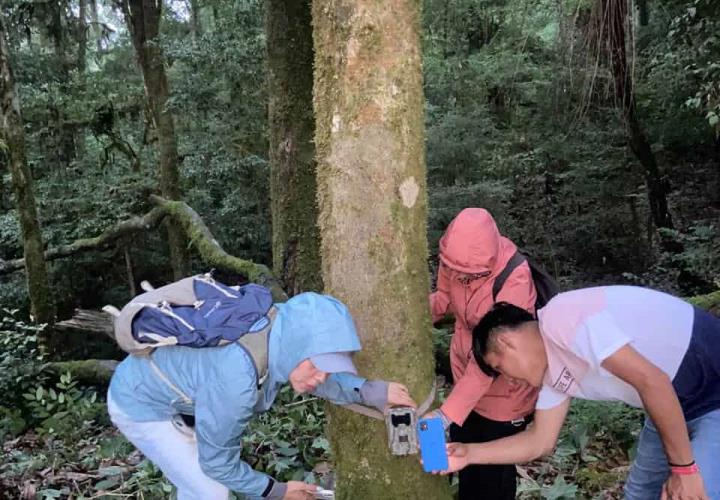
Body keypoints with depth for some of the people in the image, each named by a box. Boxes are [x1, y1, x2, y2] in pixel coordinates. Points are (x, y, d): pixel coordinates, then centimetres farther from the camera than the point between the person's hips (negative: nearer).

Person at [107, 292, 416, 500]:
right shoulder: (235, 380, -40)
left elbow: (323, 379, -2)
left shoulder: (281, 326, -20)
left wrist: (370, 391, -19)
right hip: (141, 405, -7)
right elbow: (217, 461, -24)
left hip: (164, 385, 7)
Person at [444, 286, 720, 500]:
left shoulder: (561, 317, -26)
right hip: (680, 404, 9)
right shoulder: (553, 372, 3)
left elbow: (652, 381, -29)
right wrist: (469, 453, -1)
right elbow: (541, 440, 7)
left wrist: (683, 468, -20)